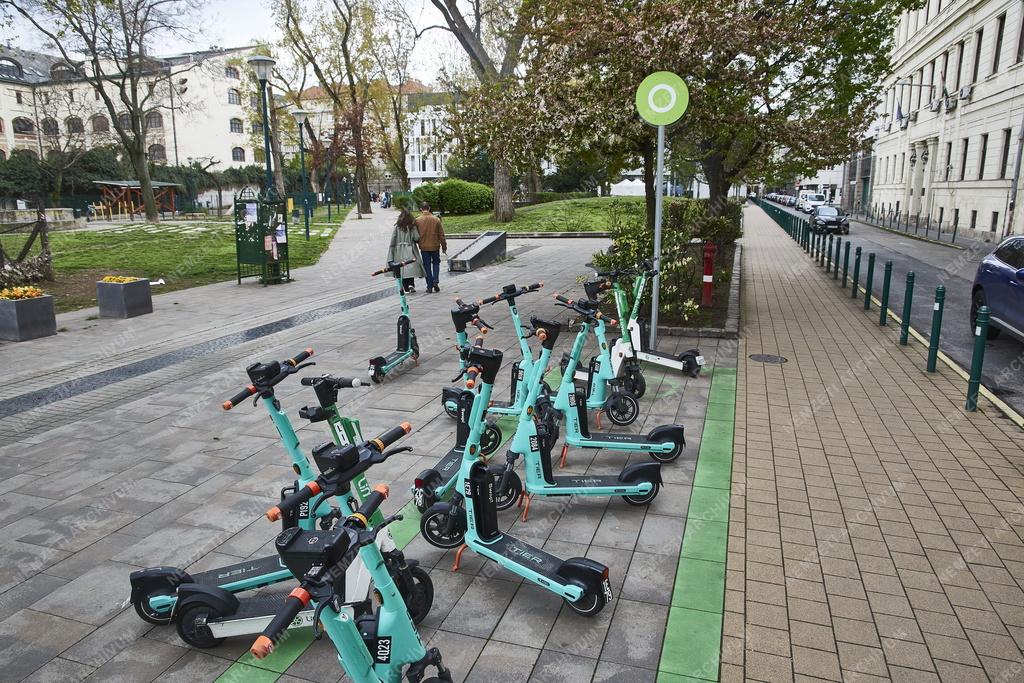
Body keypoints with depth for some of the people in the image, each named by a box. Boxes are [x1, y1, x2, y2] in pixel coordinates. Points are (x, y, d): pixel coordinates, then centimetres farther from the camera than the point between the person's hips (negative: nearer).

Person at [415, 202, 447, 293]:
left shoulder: (417, 221, -7)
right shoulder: (436, 219, -5)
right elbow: (441, 234, -1)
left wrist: (418, 244, 15)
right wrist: (444, 246, 8)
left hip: (424, 247, 0)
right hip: (435, 246, 1)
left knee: (427, 266, 8)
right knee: (436, 263, 19)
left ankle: (430, 286, 9)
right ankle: (435, 281, 0)